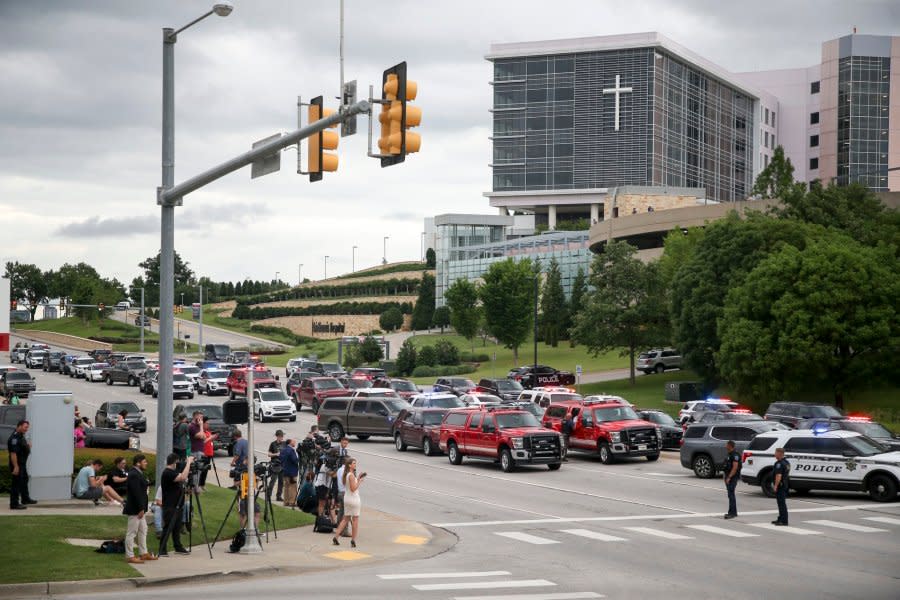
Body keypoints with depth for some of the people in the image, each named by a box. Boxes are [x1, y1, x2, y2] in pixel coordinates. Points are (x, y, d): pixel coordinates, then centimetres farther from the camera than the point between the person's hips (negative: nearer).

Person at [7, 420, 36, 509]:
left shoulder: (21, 436, 10)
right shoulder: (14, 438, -23)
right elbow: (13, 453, -28)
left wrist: (28, 446, 10)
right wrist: (15, 466, -29)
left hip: (22, 464, 11)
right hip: (17, 465, -11)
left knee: (24, 480, 23)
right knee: (16, 483, -6)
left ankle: (25, 499, 39)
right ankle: (14, 504, -1)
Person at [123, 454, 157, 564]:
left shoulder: (137, 473, 13)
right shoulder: (133, 475, -20)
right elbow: (136, 493, -24)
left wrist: (142, 508, 15)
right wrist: (141, 509, -23)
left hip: (139, 508, 11)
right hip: (134, 509, -11)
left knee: (143, 530, 18)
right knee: (132, 532, -4)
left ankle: (143, 553, 26)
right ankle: (130, 556, 1)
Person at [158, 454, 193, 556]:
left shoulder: (172, 472, 14)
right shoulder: (168, 473, -19)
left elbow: (182, 479, 20)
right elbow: (183, 477, -30)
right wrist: (188, 462, -24)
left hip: (176, 505, 10)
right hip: (169, 506, -10)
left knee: (177, 528, 16)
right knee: (168, 528, -7)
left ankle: (178, 547, 24)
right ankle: (162, 550, -3)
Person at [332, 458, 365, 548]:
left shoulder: (346, 475, 10)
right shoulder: (351, 475, -17)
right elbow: (353, 488, -21)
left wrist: (358, 478, 13)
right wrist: (359, 481, -12)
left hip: (347, 498, 9)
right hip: (354, 499, -9)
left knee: (346, 519, 14)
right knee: (355, 519, 2)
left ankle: (335, 537, 8)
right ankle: (353, 540, 4)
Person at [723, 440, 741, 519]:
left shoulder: (735, 455, -15)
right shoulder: (728, 454, 16)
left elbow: (735, 467, -21)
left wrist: (729, 477, -24)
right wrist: (726, 477, 17)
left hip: (733, 477, -10)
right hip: (728, 477, 10)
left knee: (731, 495, -11)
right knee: (731, 494, 13)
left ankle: (732, 513, -11)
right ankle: (733, 512, 19)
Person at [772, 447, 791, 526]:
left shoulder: (779, 463, -19)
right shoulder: (787, 462, 14)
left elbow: (779, 476, -26)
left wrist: (776, 486, -23)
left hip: (780, 485, -10)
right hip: (785, 484, 10)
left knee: (781, 503, -8)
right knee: (782, 503, 17)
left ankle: (784, 520, -8)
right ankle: (781, 519, 24)